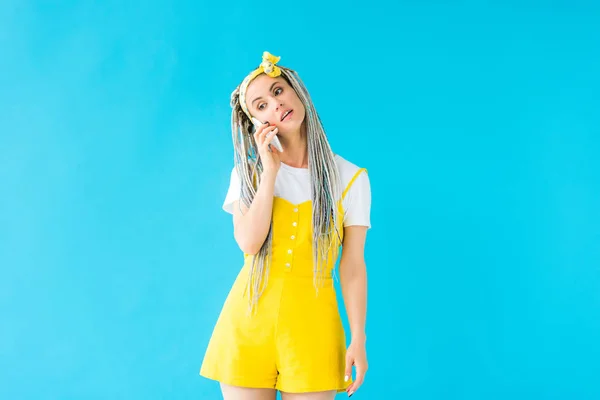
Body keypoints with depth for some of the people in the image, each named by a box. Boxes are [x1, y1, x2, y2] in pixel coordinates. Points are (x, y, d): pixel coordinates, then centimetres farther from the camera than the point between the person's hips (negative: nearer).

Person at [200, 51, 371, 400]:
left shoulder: (349, 178, 0)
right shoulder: (248, 172, 5)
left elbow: (353, 266, -1)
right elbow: (248, 243, -11)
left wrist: (359, 339, -3)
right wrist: (270, 170, -11)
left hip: (311, 322, -1)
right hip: (248, 318, 2)